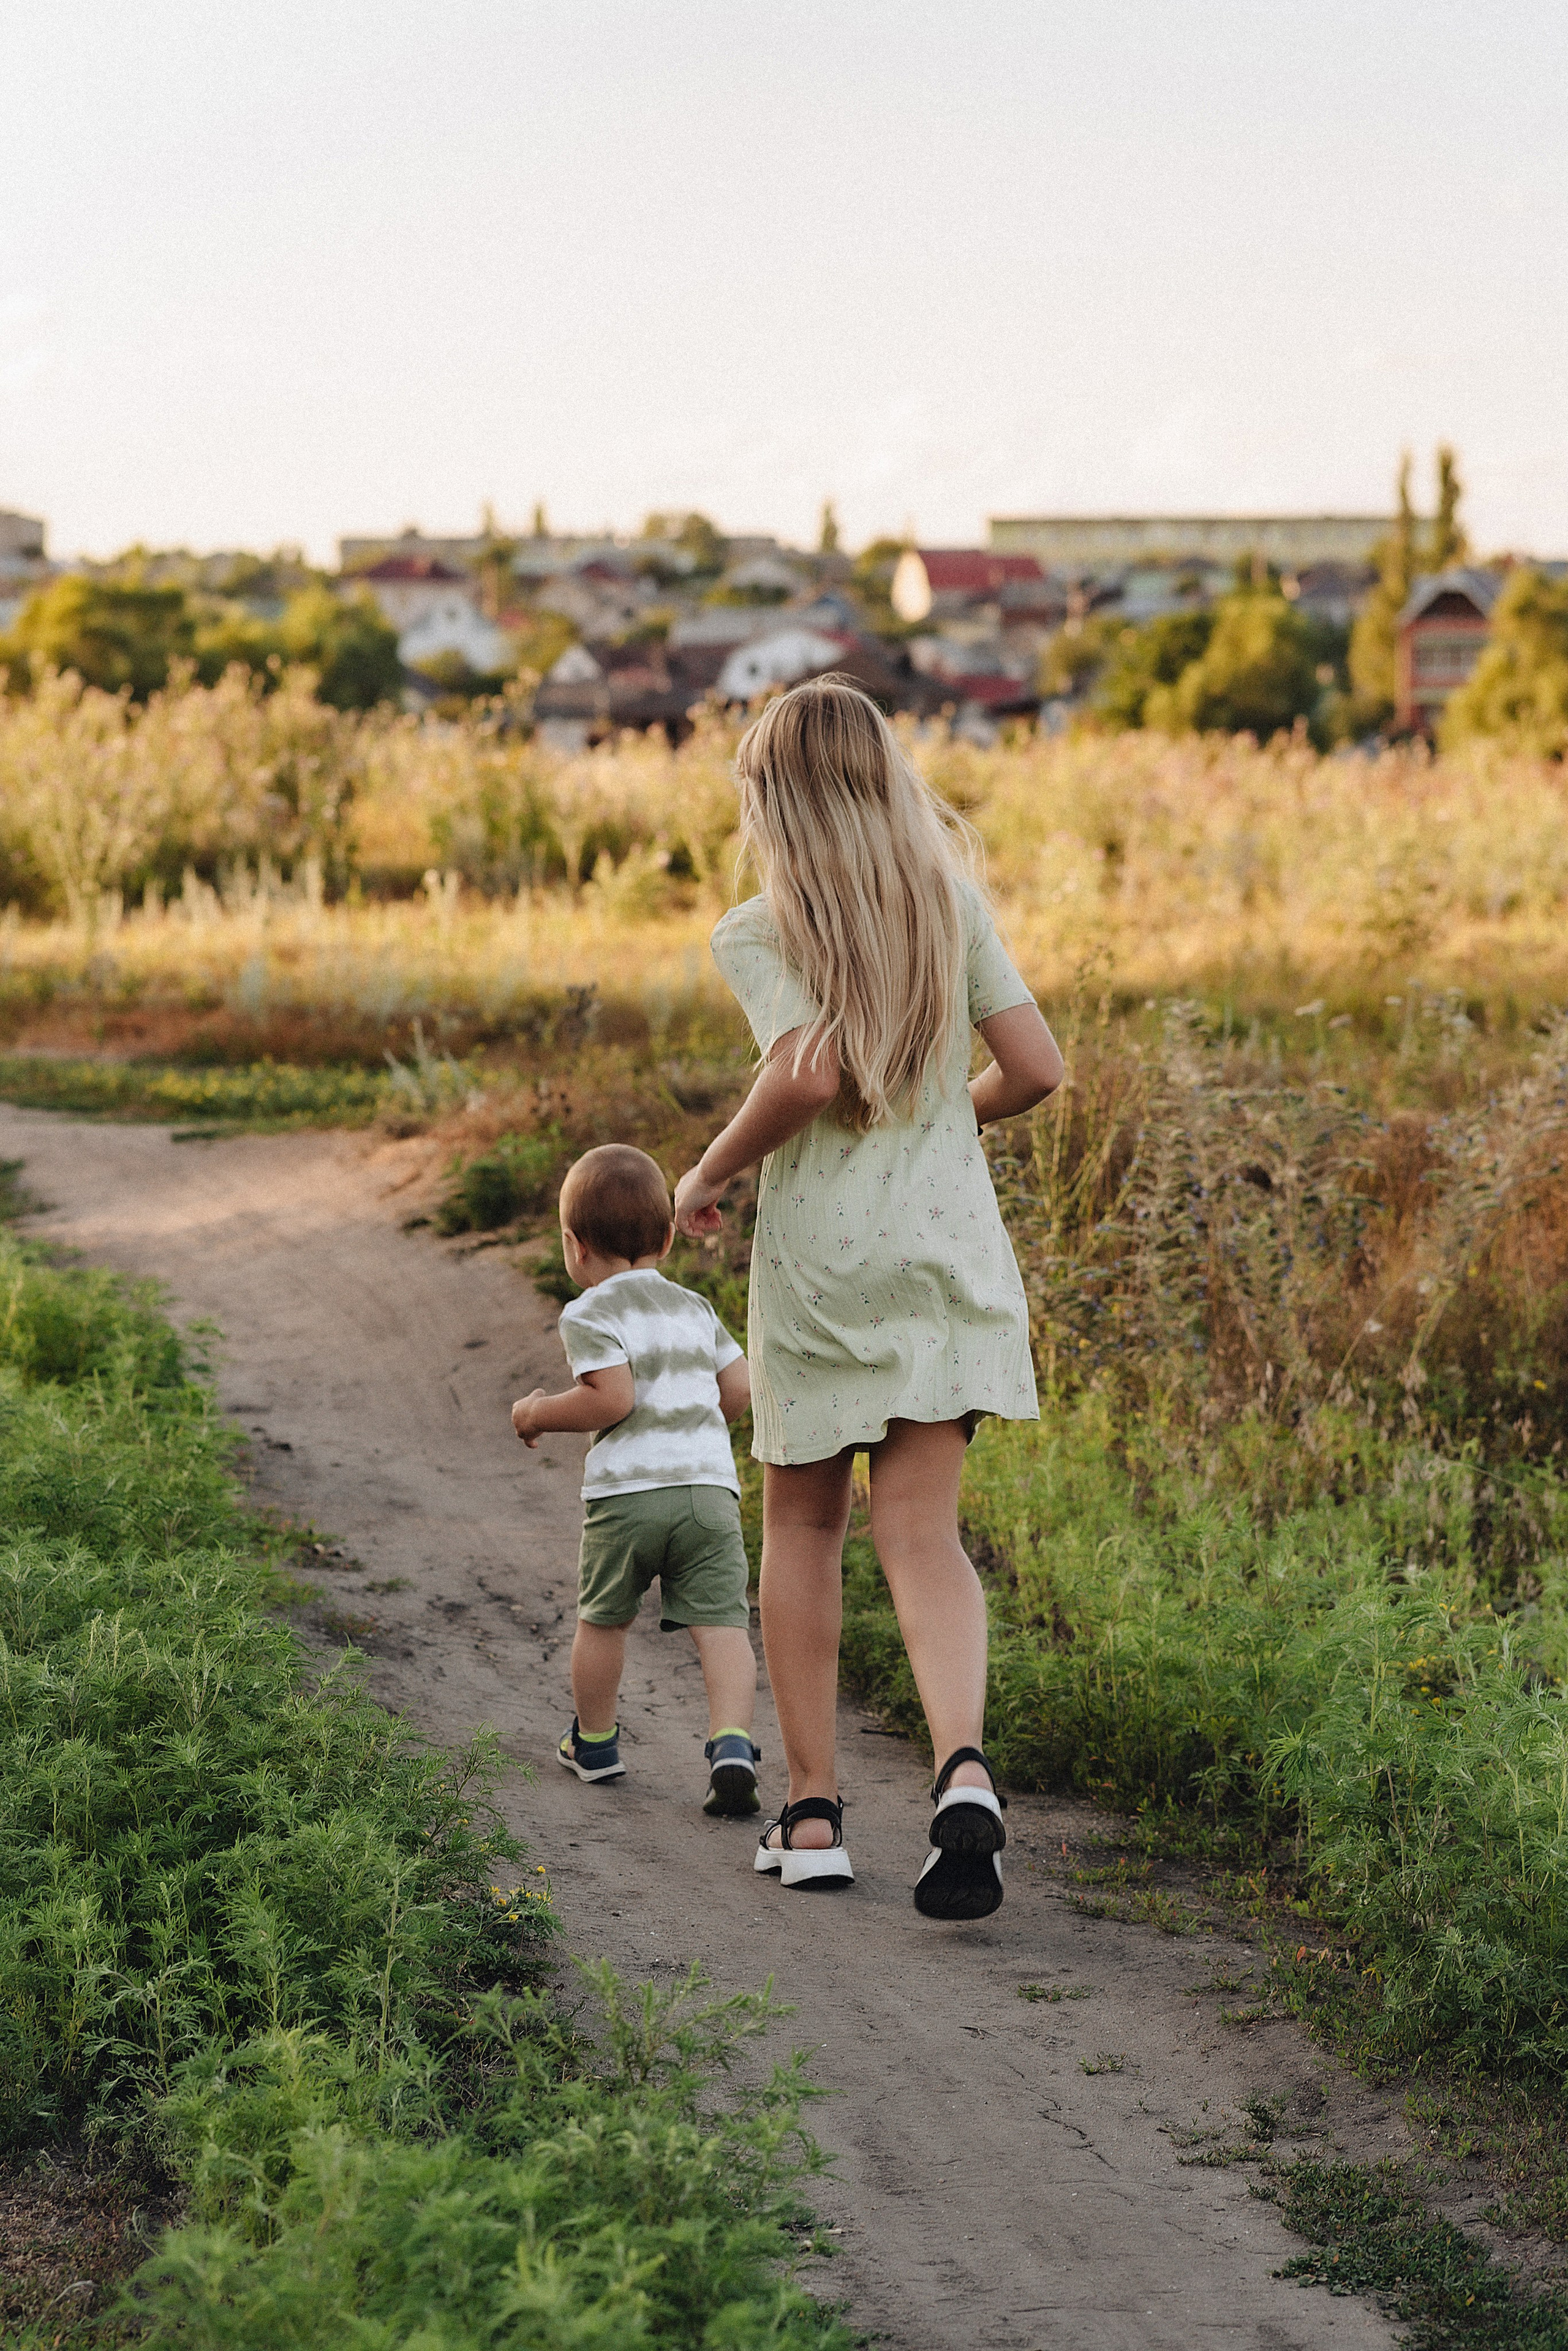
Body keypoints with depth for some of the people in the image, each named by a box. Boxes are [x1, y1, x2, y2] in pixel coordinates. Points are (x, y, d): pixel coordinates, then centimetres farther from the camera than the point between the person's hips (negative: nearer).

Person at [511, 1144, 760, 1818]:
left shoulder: (590, 1315, -2)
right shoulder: (695, 1309, 16)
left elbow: (612, 1398, -14)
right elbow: (739, 1389, 15)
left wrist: (536, 1415, 0)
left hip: (627, 1491, -3)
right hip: (710, 1488, 3)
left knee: (603, 1618, 17)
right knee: (721, 1623, -2)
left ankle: (594, 1742, 32)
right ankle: (732, 1746, -21)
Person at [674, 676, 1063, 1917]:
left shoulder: (758, 934, -7)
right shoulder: (953, 903, 4)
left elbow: (810, 1073, -22)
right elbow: (1036, 1067, 1)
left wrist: (710, 1173, -7)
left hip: (819, 1257, -2)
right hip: (949, 1245, 3)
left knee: (803, 1523, 13)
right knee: (922, 1529, 1)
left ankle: (814, 1812, 15)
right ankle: (964, 1767, -23)